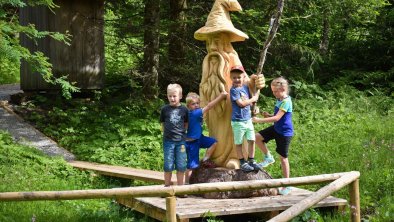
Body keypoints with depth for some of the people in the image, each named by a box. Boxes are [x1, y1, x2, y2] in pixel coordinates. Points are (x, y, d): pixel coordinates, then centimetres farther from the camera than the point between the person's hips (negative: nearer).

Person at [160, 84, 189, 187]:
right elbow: (163, 124, 9)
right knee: (168, 166, 4)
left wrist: (181, 132, 3)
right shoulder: (165, 109, 0)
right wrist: (168, 132, 0)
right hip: (168, 141, 0)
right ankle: (167, 186, 16)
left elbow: (186, 124, 11)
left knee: (181, 166, 6)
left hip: (181, 141, 1)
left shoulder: (184, 109, 0)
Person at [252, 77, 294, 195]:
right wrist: (268, 115, -1)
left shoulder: (286, 102, -23)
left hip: (285, 132, -8)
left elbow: (277, 118, -30)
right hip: (276, 129, 8)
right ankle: (268, 157, 14)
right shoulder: (279, 100, 6)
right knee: (257, 137, -4)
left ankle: (287, 184, 9)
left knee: (283, 158, -1)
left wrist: (260, 120, -28)